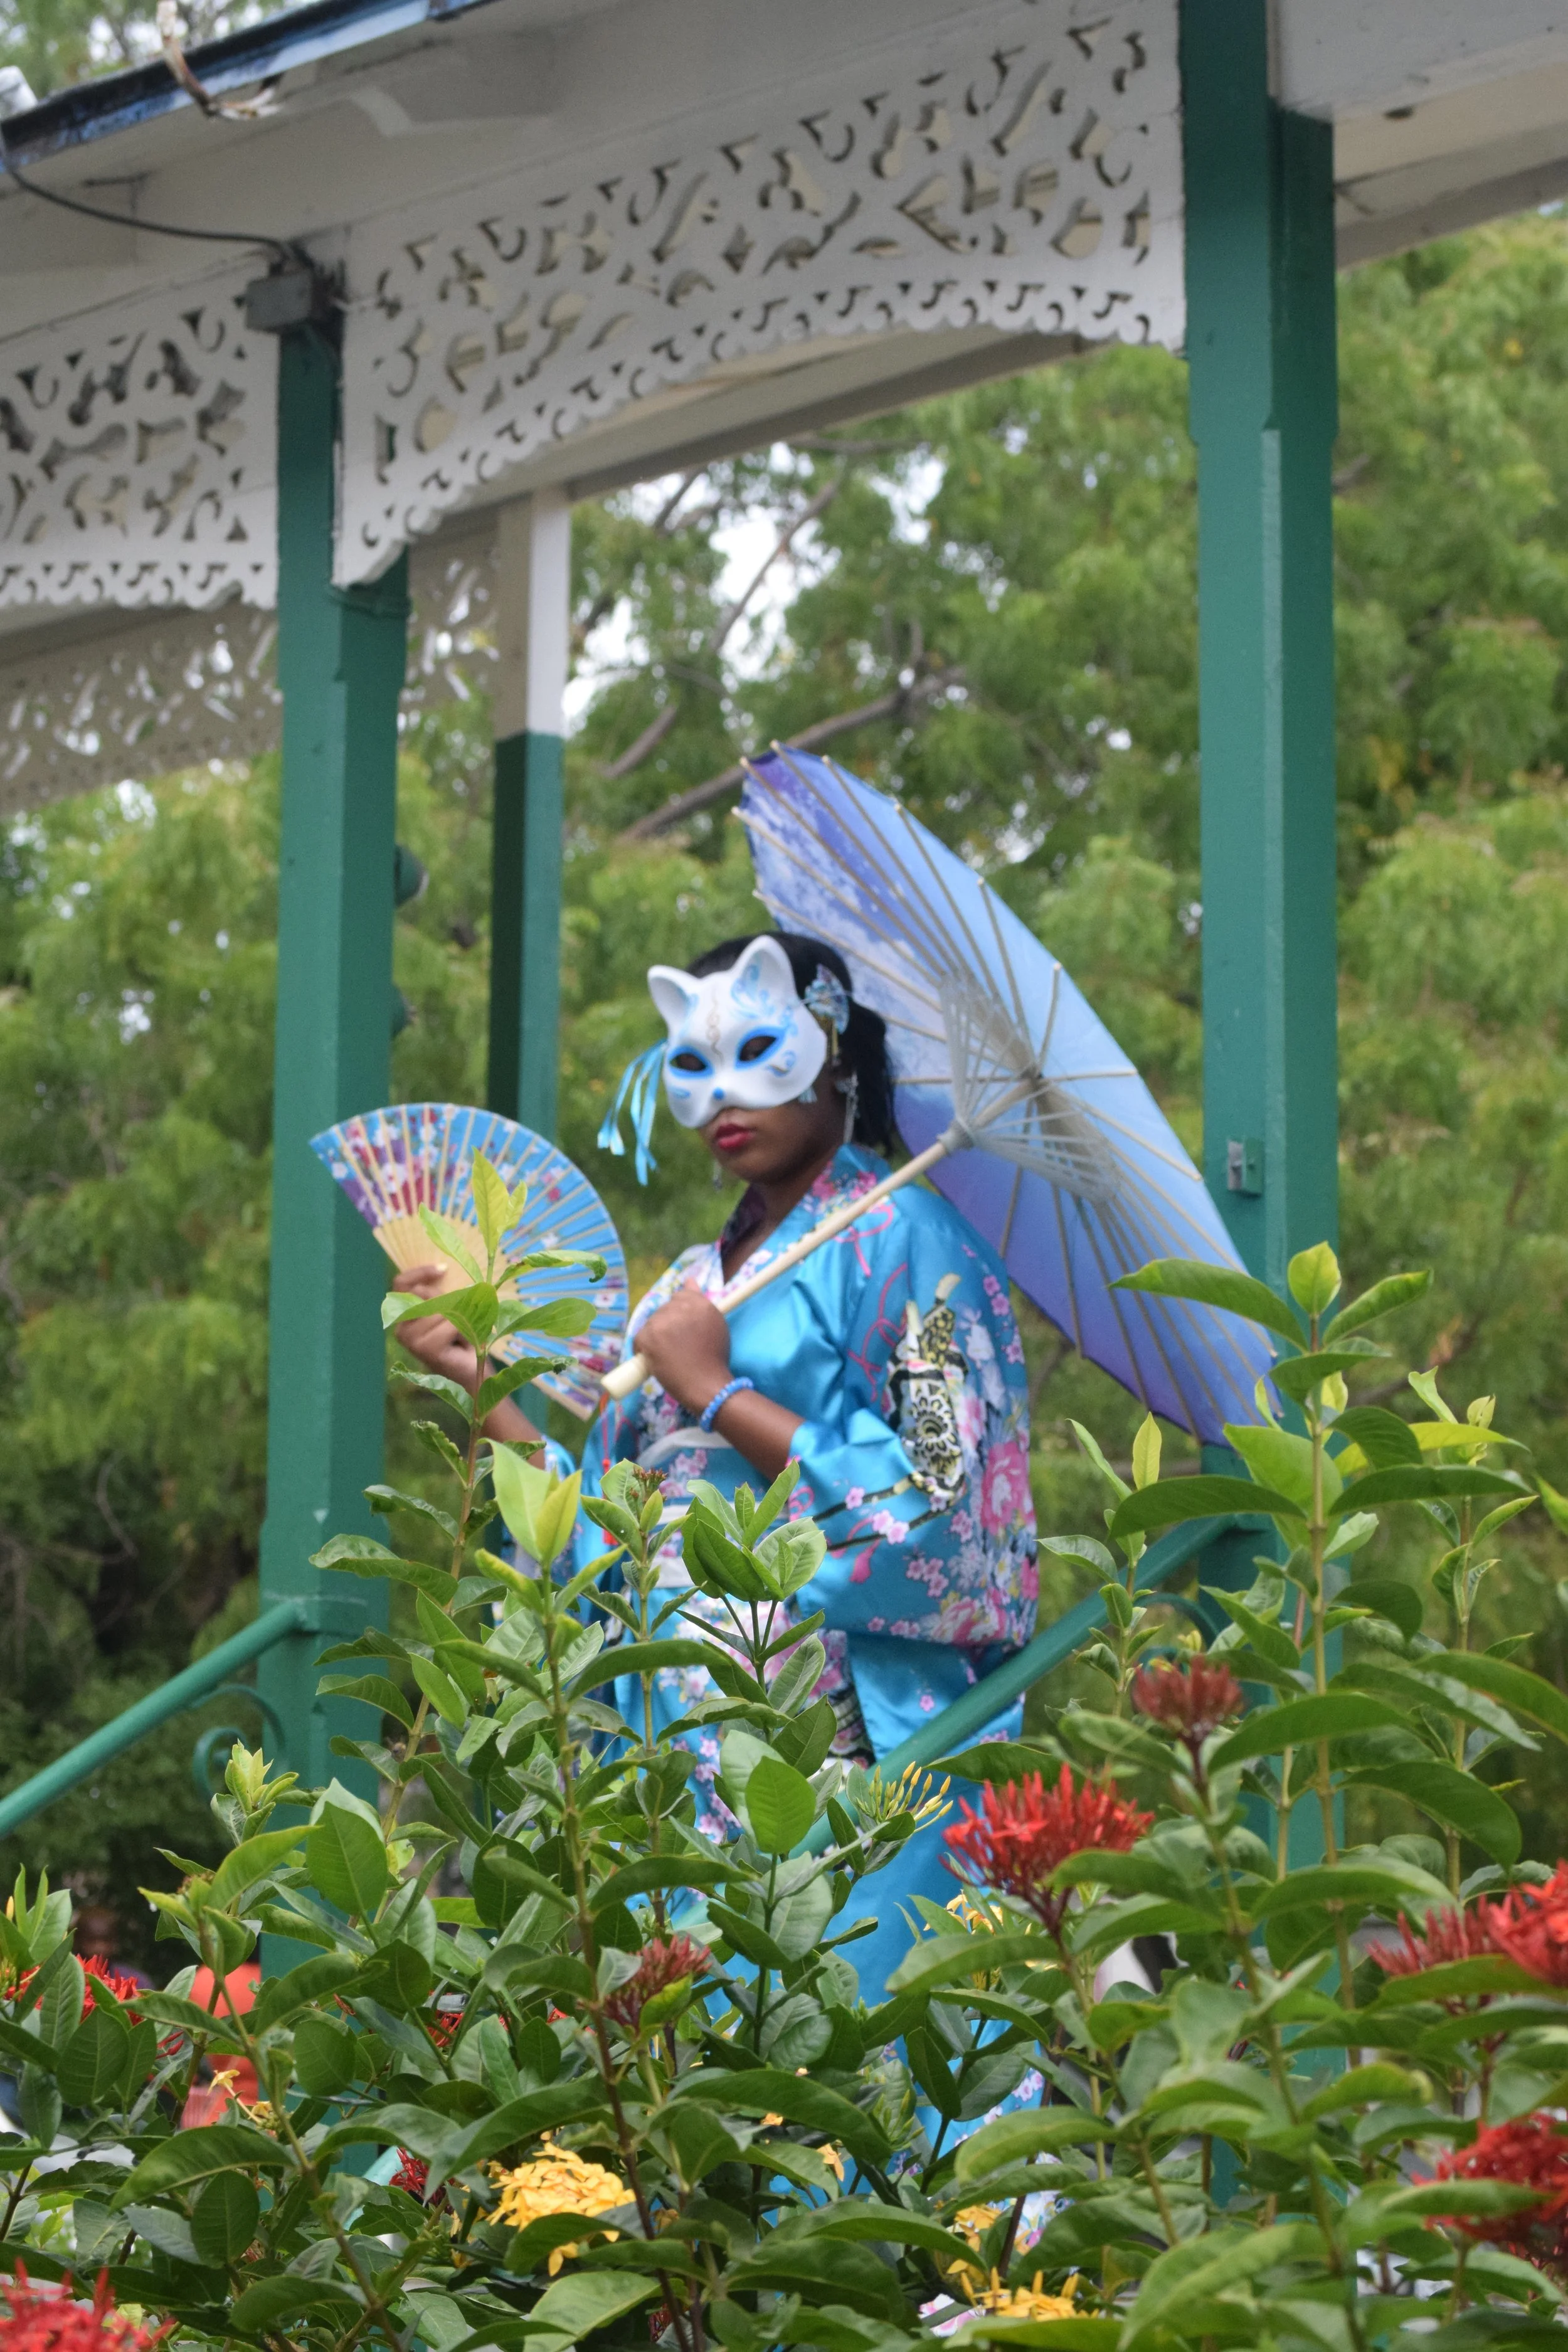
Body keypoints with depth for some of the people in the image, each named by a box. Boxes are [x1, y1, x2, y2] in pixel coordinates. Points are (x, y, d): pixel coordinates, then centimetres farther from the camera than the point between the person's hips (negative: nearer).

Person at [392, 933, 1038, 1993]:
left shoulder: (899, 1241, -1)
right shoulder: (696, 1285, 20)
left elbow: (944, 1511, -11)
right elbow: (604, 1525, 18)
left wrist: (717, 1394, -8)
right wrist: (478, 1376, 13)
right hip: (680, 1761, 7)